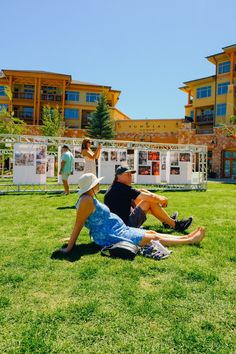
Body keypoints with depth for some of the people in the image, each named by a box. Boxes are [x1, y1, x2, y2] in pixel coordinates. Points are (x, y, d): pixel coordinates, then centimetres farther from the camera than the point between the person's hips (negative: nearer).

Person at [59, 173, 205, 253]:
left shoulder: (91, 199, 10)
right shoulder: (87, 200, -21)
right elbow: (78, 225, -22)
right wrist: (69, 247, -21)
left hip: (118, 230, 10)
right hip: (110, 237, -10)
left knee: (152, 232, 11)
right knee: (154, 238, -2)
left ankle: (187, 237, 20)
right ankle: (190, 240, 10)